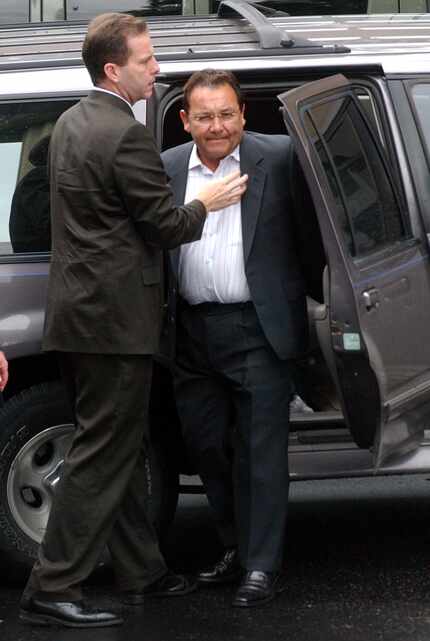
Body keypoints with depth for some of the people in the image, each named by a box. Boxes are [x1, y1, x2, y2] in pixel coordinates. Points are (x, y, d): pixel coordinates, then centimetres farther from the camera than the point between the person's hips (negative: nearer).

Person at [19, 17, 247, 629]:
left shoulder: (72, 122, 12)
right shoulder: (126, 135, -18)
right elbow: (166, 226, -14)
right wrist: (206, 204, 6)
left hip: (78, 309, 10)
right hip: (114, 319, -10)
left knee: (123, 450, 18)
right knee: (103, 456, -5)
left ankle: (142, 572, 27)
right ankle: (51, 590, -5)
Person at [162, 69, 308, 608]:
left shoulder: (279, 157, -5)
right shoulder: (167, 168, 7)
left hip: (257, 327, -5)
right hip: (193, 330, 5)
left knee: (260, 448, -2)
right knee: (205, 444, 13)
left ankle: (262, 566, 4)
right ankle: (236, 548, 28)